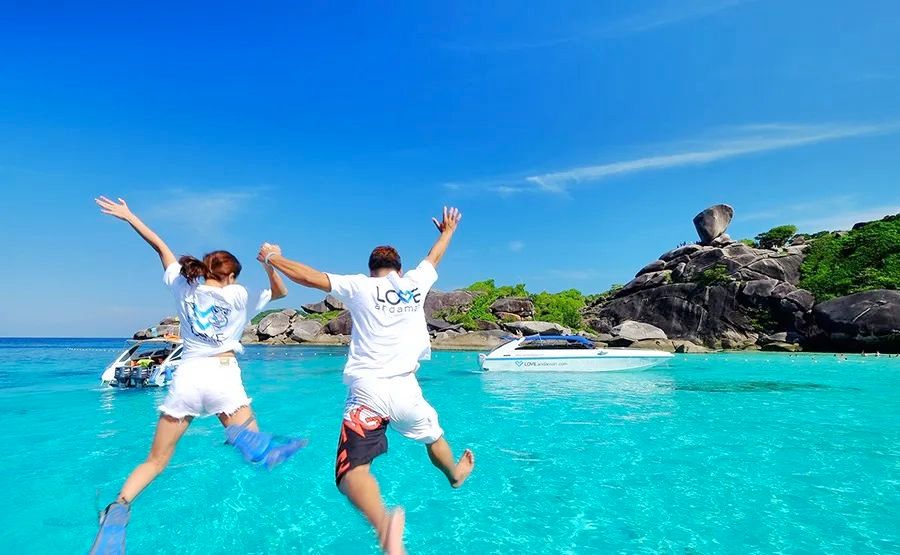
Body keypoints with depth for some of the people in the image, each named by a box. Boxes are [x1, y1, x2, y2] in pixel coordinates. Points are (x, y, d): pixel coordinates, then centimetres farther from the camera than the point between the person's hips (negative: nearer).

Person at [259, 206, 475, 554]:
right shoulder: (415, 282, 11)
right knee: (433, 437, 31)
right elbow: (434, 257, 29)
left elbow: (308, 276, 2)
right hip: (406, 389, 4)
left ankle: (383, 523, -42)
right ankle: (456, 474, 57)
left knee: (352, 470, -13)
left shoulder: (359, 286, 3)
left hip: (368, 391, -3)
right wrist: (447, 232, 49)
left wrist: (273, 258, 19)